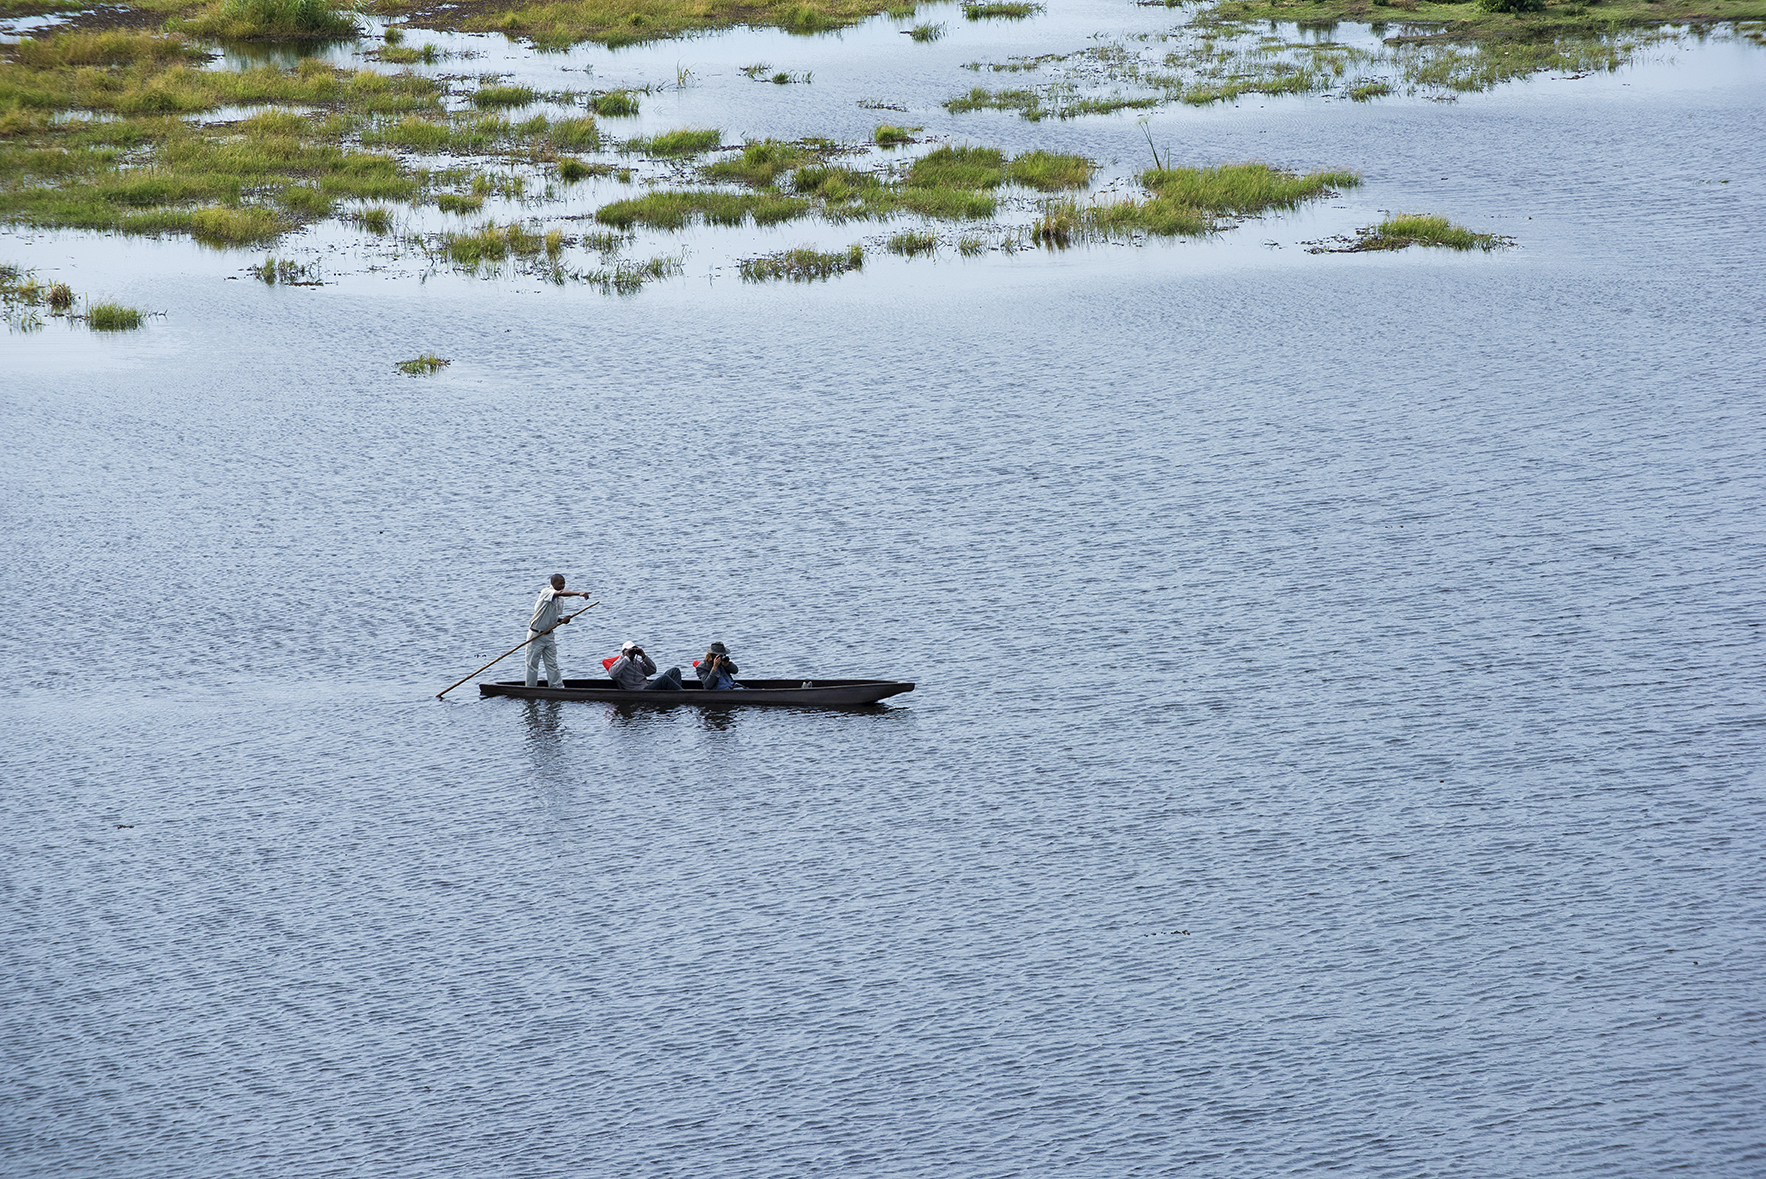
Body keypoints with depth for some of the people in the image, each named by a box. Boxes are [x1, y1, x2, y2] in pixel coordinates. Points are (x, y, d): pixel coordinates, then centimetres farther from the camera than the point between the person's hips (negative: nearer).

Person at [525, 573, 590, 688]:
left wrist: (562, 620, -6)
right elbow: (561, 593, -37)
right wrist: (579, 594, -48)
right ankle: (530, 690, 10)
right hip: (536, 635, -6)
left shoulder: (559, 601, 8)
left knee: (552, 665, 6)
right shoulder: (546, 592, -16)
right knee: (532, 664, 2)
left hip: (548, 635, 7)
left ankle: (558, 688, 7)